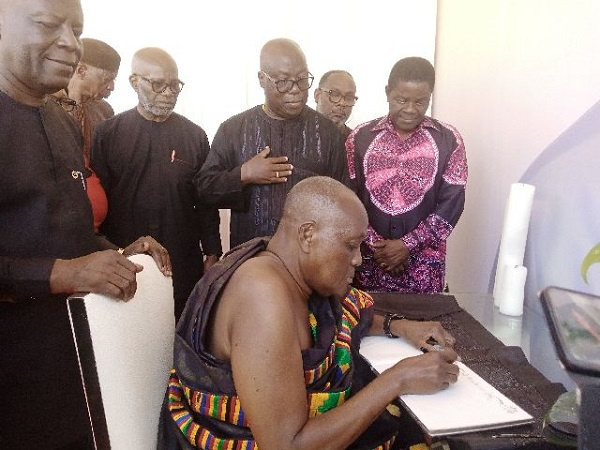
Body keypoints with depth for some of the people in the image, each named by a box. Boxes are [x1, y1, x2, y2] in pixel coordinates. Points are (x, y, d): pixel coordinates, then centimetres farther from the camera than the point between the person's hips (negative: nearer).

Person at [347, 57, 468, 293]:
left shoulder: (448, 140, 0)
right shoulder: (360, 138, 1)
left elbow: (452, 203, -5)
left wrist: (407, 244, -12)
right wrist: (375, 244, -10)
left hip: (424, 262, 0)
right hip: (368, 258, 1)